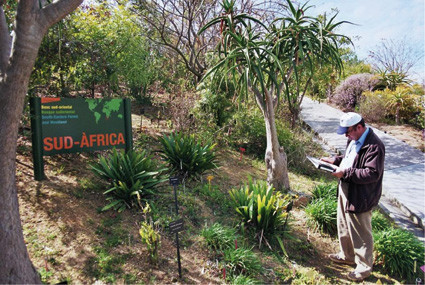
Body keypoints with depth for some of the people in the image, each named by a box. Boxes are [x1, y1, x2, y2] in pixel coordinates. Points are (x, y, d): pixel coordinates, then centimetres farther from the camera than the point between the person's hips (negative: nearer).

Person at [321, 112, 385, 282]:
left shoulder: (374, 146, -24)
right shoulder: (354, 140, 7)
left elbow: (372, 173, -28)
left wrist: (346, 172, -28)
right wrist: (335, 160, 5)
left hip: (360, 198, -10)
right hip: (346, 191, 10)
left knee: (360, 234, 7)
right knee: (344, 227, 25)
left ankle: (364, 267, 28)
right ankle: (347, 256, 46)